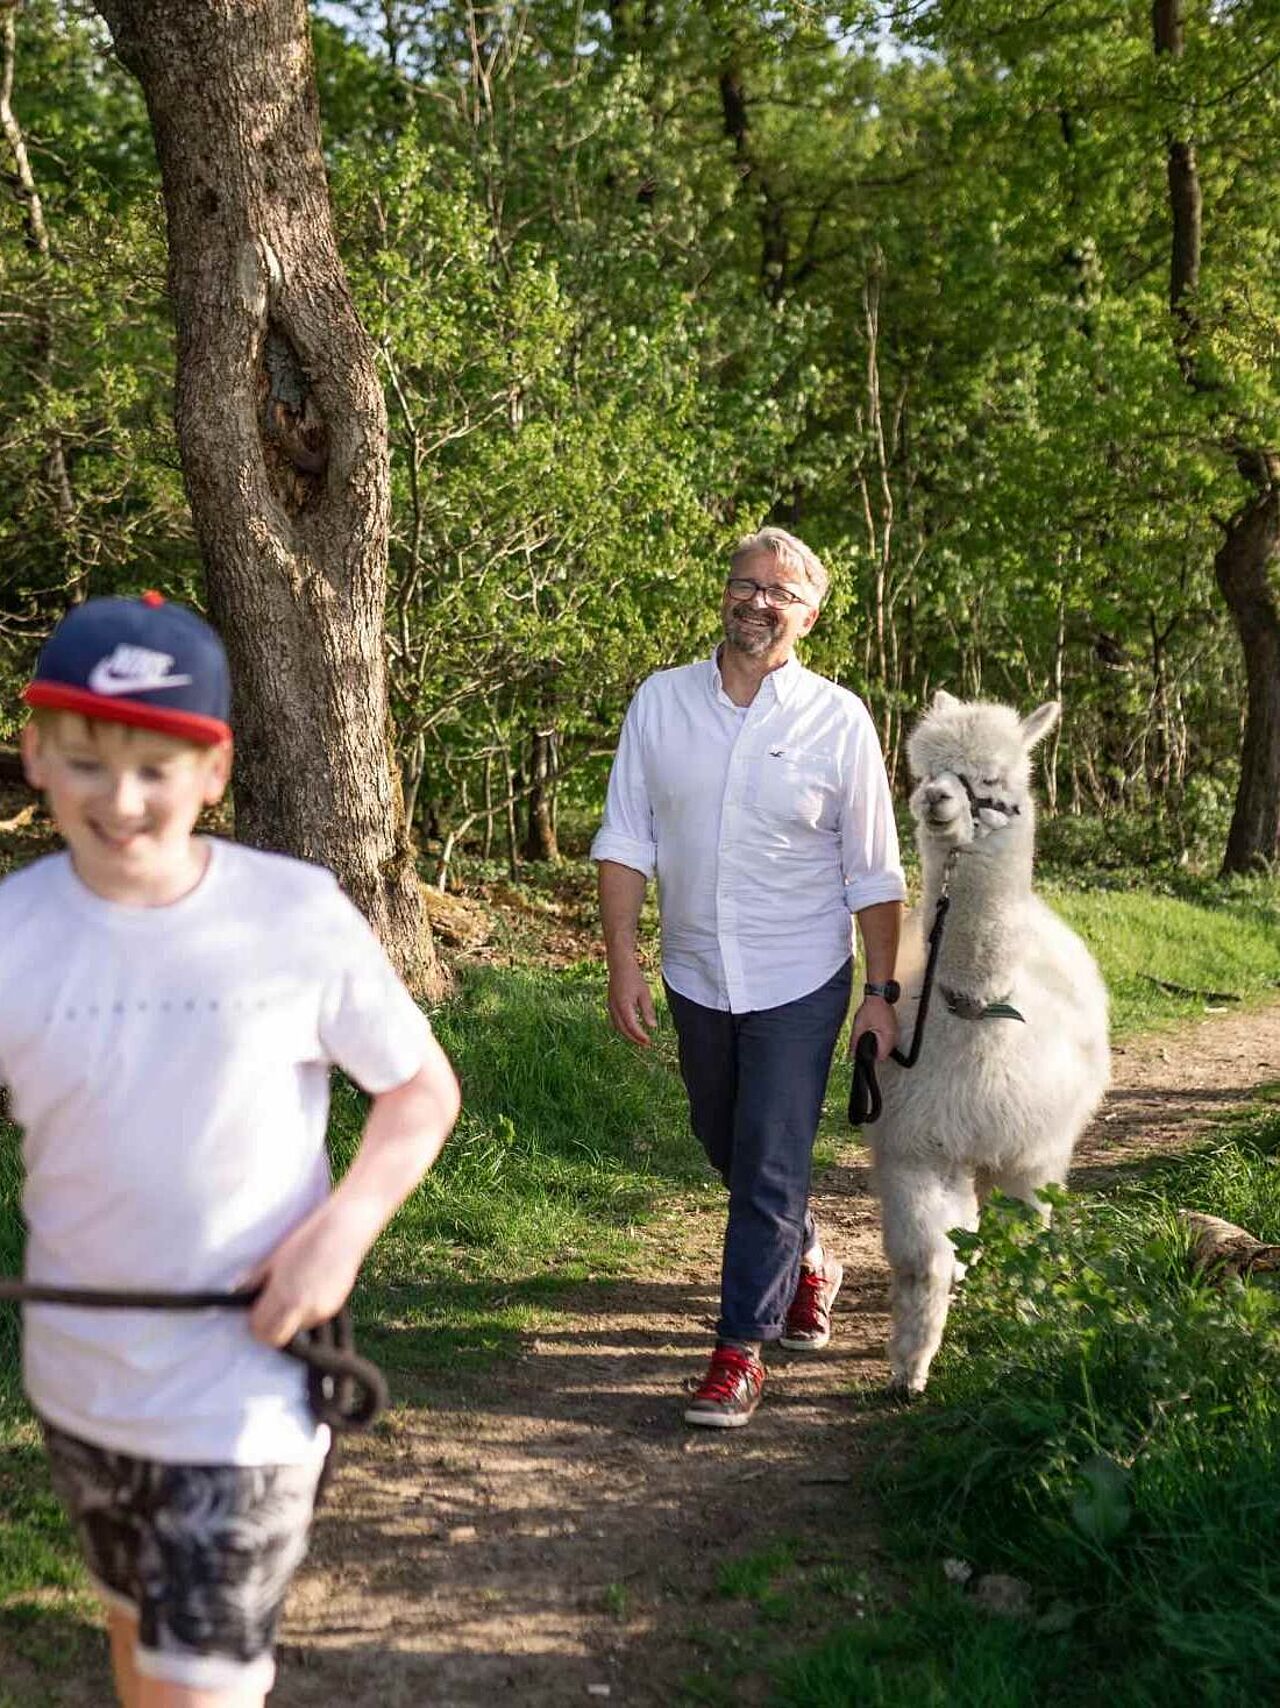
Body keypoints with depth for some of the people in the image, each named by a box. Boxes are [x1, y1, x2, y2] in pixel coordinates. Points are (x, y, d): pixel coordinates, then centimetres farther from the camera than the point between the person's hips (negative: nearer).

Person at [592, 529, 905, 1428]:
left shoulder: (839, 719, -7)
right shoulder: (661, 702, -1)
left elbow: (873, 872, -2)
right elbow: (626, 839, 0)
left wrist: (882, 992, -3)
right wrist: (623, 959, -8)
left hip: (800, 983, -4)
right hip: (695, 976, 4)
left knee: (769, 1165, -5)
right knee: (727, 1148, 19)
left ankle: (742, 1347, 8)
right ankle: (806, 1264, 45)